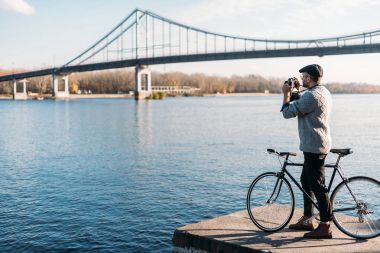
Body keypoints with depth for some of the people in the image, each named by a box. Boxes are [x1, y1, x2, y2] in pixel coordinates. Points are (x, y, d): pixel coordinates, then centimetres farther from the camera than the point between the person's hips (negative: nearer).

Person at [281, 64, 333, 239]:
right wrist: (297, 92, 18)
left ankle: (325, 227, -1)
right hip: (317, 145, 11)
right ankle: (307, 220, 28)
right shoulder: (324, 92, 13)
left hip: (314, 146, -11)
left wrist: (286, 94, -2)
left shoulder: (311, 95, -20)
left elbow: (287, 113, -15)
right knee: (306, 180, 19)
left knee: (317, 185, -6)